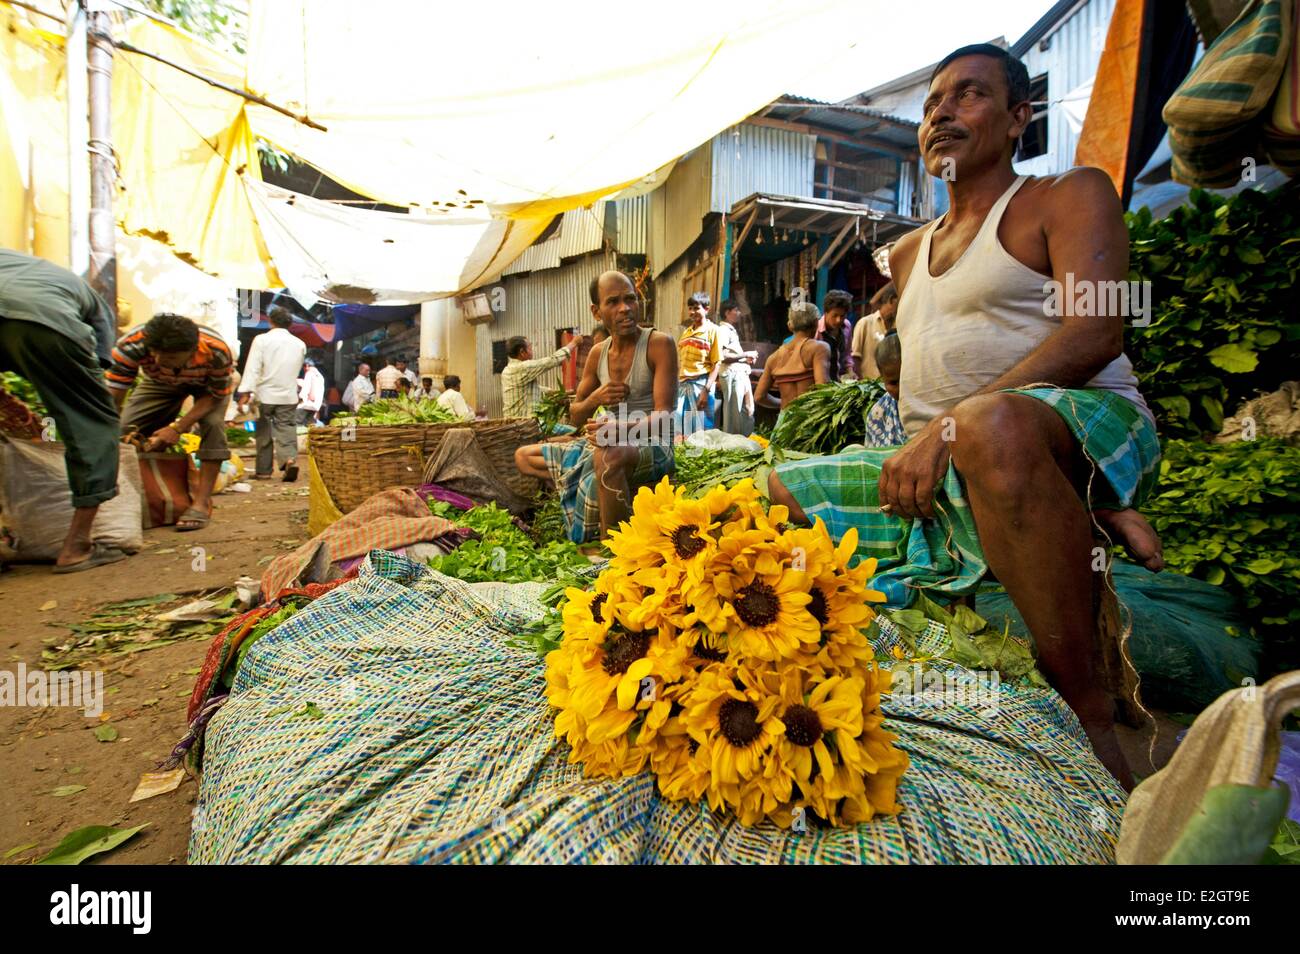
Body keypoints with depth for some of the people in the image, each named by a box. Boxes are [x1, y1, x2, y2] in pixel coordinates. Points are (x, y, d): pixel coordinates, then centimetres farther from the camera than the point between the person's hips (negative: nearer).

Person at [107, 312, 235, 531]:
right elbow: (112, 397, -37)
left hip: (209, 384, -2)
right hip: (160, 382, 3)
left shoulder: (217, 352, -43)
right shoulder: (131, 345, -40)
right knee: (127, 428, -9)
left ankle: (202, 501, -21)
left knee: (213, 424, -28)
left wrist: (178, 427, -37)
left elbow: (216, 395, -27)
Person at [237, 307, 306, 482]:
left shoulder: (261, 340, -6)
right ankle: (290, 459, -23)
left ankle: (264, 471, 16)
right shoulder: (300, 344, 6)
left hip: (266, 394, -2)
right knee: (286, 429, 3)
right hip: (289, 395, 2)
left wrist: (245, 392, -14)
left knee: (264, 433, 9)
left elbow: (253, 368, -12)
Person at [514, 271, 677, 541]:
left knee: (607, 456, -43)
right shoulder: (598, 353, 8)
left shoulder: (659, 343, -10)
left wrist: (620, 428, -37)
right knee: (523, 457, 13)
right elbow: (574, 418, 13)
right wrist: (595, 399, -10)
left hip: (653, 445, -8)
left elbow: (664, 415, -18)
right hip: (612, 444, 8)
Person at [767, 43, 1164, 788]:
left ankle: (1091, 713, -25)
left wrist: (950, 428, -23)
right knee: (763, 497, -3)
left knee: (992, 424, -43)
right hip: (936, 466, 7)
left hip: (1085, 428, -6)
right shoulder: (909, 252, 25)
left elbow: (1095, 333, -11)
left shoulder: (1069, 195, 7)